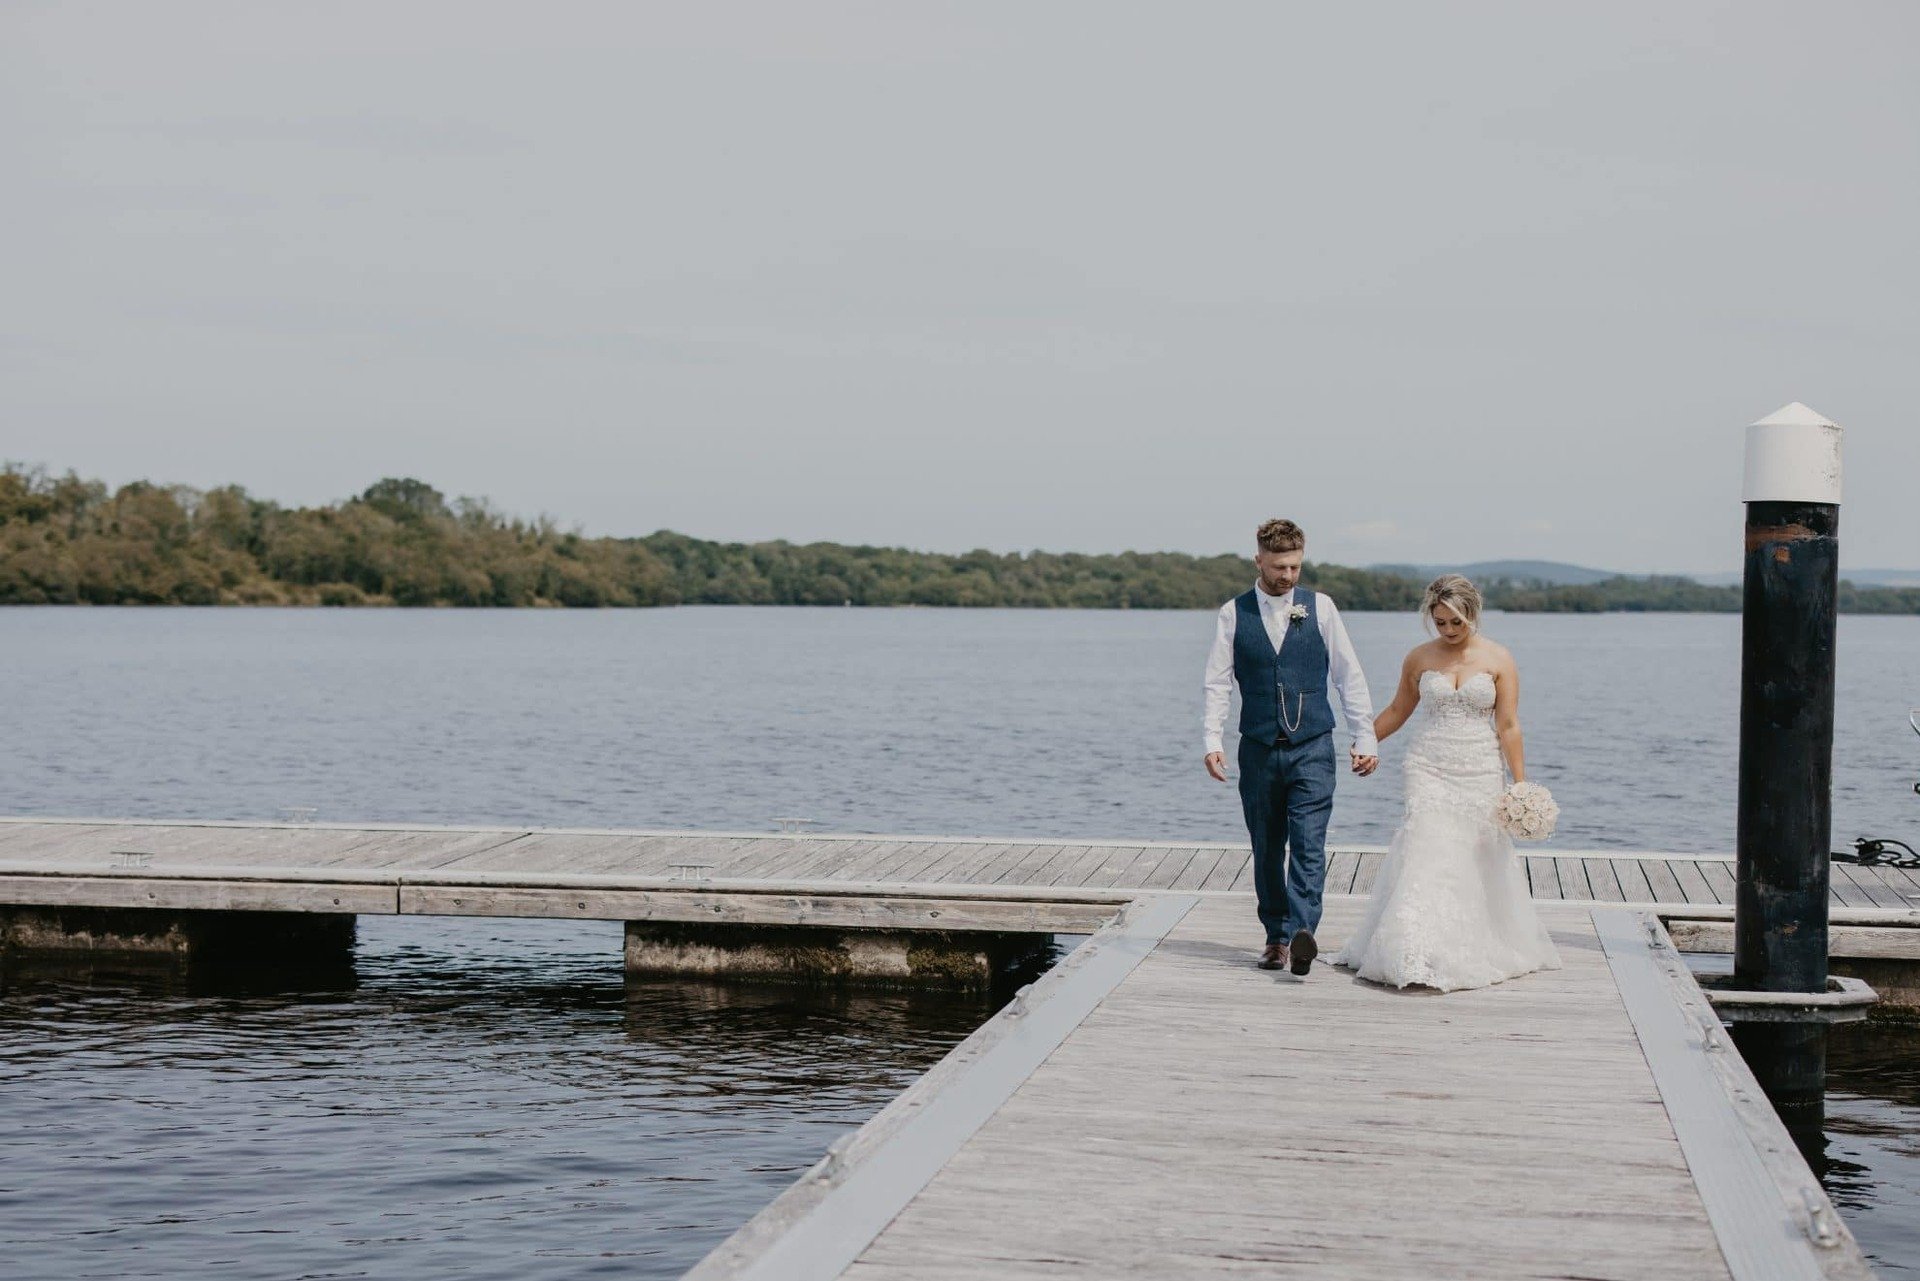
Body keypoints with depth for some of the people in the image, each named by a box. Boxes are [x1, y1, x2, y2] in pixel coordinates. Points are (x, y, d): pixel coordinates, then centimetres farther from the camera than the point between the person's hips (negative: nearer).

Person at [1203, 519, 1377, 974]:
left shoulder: (1321, 607, 4)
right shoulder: (1234, 613, 4)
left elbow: (1349, 675, 6)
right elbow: (1218, 682, 3)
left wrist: (1365, 737, 3)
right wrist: (1212, 740, -9)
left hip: (1312, 747, -1)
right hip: (1258, 748, 1)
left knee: (1308, 843, -13)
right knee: (1267, 848, 7)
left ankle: (1301, 935, -23)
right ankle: (1275, 936, 17)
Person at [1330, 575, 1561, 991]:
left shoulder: (1498, 660, 0)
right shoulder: (1419, 659, 5)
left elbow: (1508, 727, -2)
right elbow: (1397, 712, 18)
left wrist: (1520, 784, -7)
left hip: (1480, 773, 0)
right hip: (1430, 769, 0)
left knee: (1478, 862, 4)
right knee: (1426, 858, -12)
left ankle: (1479, 950, 19)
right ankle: (1418, 956, -15)